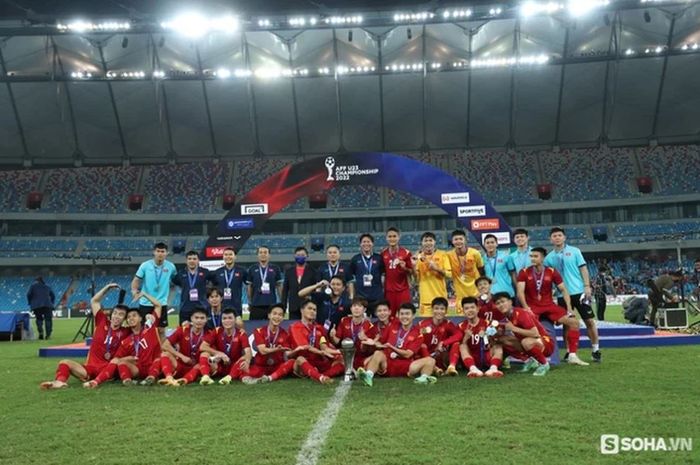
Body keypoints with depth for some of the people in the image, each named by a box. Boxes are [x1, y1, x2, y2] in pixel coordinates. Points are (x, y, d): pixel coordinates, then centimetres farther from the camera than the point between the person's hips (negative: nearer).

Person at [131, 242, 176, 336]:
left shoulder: (170, 266, -3)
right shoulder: (145, 265, -6)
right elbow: (136, 279, -5)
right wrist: (134, 290, -22)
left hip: (161, 304, 0)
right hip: (145, 303, 0)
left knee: (161, 330, 6)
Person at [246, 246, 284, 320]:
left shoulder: (275, 269, 6)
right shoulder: (252, 269, 7)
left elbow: (279, 286, 8)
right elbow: (250, 287, 11)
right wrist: (249, 303, 10)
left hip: (271, 304, 0)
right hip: (256, 305, 0)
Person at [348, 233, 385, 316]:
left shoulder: (379, 258, 5)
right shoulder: (355, 259, 6)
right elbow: (350, 279, 9)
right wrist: (351, 295, 3)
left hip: (377, 297, 0)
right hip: (360, 297, 0)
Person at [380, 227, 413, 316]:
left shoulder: (406, 252, -2)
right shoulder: (383, 253, 4)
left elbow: (411, 272, 3)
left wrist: (404, 268, -15)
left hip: (403, 289, -2)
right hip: (388, 290, 2)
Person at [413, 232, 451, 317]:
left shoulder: (442, 255, 2)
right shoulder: (418, 256, 5)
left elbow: (449, 274, -2)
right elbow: (416, 278, 5)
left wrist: (436, 268, -16)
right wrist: (414, 266, -12)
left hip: (440, 296, 0)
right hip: (425, 298, 0)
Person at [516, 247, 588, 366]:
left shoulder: (552, 272, 1)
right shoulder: (524, 272, -4)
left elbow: (563, 290, 4)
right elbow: (520, 292, -11)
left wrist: (569, 308, -6)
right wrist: (526, 307, -25)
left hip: (549, 305, 3)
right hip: (532, 306, -3)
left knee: (574, 322, -10)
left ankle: (572, 356, -1)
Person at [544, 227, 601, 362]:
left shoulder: (574, 251, 2)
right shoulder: (549, 257, 6)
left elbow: (583, 268, 0)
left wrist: (587, 286, -8)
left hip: (579, 291, -1)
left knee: (589, 320, 0)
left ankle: (596, 350, 11)